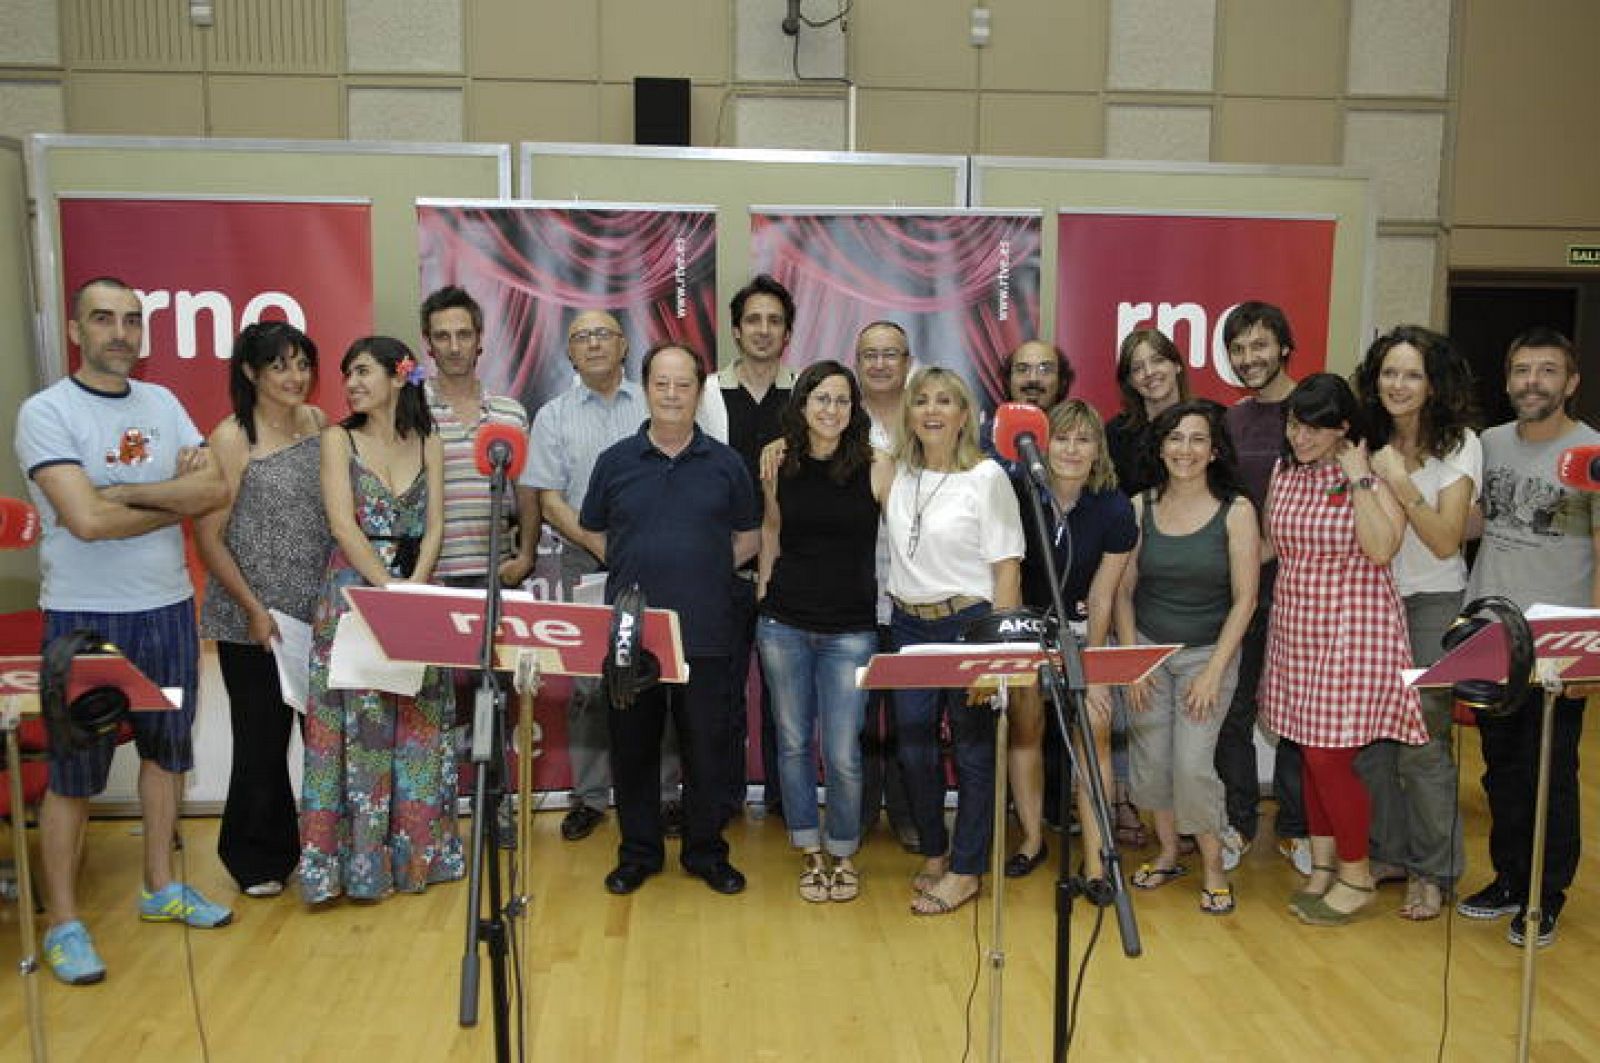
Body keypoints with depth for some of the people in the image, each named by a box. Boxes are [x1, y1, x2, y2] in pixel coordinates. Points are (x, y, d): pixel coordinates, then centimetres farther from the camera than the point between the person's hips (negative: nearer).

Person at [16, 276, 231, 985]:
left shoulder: (162, 404, 7)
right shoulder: (45, 412, -10)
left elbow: (216, 489, -4)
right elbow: (87, 519, -21)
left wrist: (128, 492, -15)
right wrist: (176, 499, -8)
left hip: (168, 608, 6)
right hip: (83, 616, -5)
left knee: (165, 750, 15)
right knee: (73, 771, 3)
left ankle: (160, 888, 30)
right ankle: (63, 922, 16)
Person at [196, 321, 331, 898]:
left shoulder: (316, 421, 6)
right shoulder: (232, 439, -9)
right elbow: (208, 536, -9)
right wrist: (254, 610, -13)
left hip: (319, 613, 4)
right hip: (255, 624, -4)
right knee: (263, 739, 7)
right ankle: (257, 857, 27)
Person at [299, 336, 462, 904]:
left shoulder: (428, 443, 9)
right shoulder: (339, 439, 2)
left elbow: (433, 527, 2)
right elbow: (343, 525, -9)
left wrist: (414, 587, -13)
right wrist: (389, 589, -18)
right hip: (354, 592, -3)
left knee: (416, 724, 6)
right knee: (357, 722, -1)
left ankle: (413, 851, 18)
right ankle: (357, 862, 8)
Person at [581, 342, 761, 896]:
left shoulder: (725, 464, 4)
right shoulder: (615, 462, 5)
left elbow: (748, 538, 11)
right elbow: (593, 533, 13)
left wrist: (703, 571, 1)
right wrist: (635, 571, 4)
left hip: (706, 633, 0)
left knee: (707, 746, 7)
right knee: (633, 745, 10)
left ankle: (706, 851, 25)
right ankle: (638, 852, 27)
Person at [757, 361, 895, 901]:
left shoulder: (876, 466, -7)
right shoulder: (779, 467, 2)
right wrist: (764, 583, 12)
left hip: (850, 628, -3)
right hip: (784, 623, 3)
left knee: (843, 753, -1)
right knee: (793, 742, 10)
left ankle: (844, 854, 23)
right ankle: (811, 853, 27)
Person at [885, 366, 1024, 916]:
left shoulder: (986, 475, -6)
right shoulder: (898, 473, 7)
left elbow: (1007, 563, -7)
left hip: (967, 622, -5)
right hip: (909, 624, 5)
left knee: (973, 750, 4)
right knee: (914, 749, 9)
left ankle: (966, 870, 19)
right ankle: (934, 853, 30)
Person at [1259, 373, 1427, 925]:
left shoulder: (1374, 475, -9)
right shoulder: (1283, 471, 7)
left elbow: (1381, 549, -23)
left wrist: (1357, 478, -19)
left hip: (1354, 632, -6)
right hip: (1295, 629, 6)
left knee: (1329, 756, -4)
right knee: (1309, 753, 12)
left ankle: (1357, 877, 16)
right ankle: (1322, 865, 27)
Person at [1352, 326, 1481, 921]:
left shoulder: (1459, 445, -7)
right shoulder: (1368, 443, 4)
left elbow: (1446, 542, -14)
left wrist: (1401, 485, -23)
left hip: (1431, 604, -4)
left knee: (1421, 742, -4)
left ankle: (1432, 872, 13)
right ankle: (1385, 852, 24)